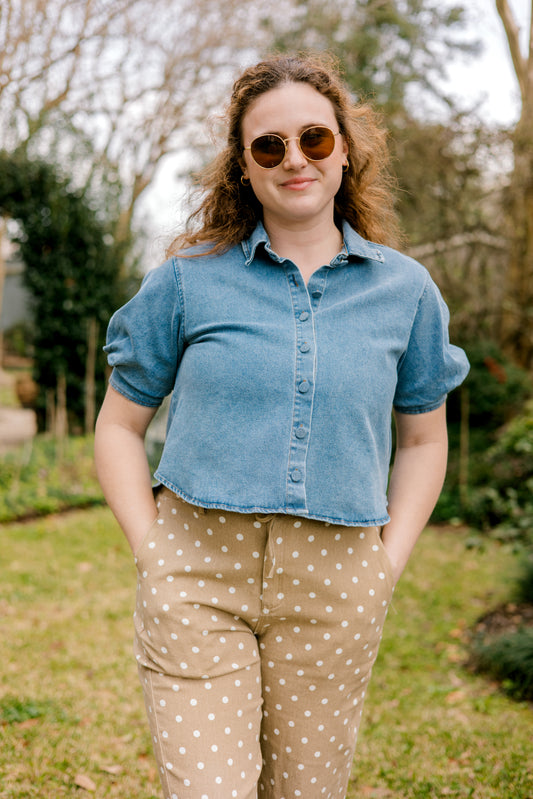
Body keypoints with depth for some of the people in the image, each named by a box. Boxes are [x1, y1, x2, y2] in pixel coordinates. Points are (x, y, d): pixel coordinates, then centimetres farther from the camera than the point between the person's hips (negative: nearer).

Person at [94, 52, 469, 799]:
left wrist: (389, 562, 5)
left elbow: (423, 438, 16)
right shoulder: (188, 280, 0)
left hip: (334, 584, 2)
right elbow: (119, 426, 7)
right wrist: (152, 552, -3)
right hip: (198, 575, -1)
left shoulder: (404, 289, 5)